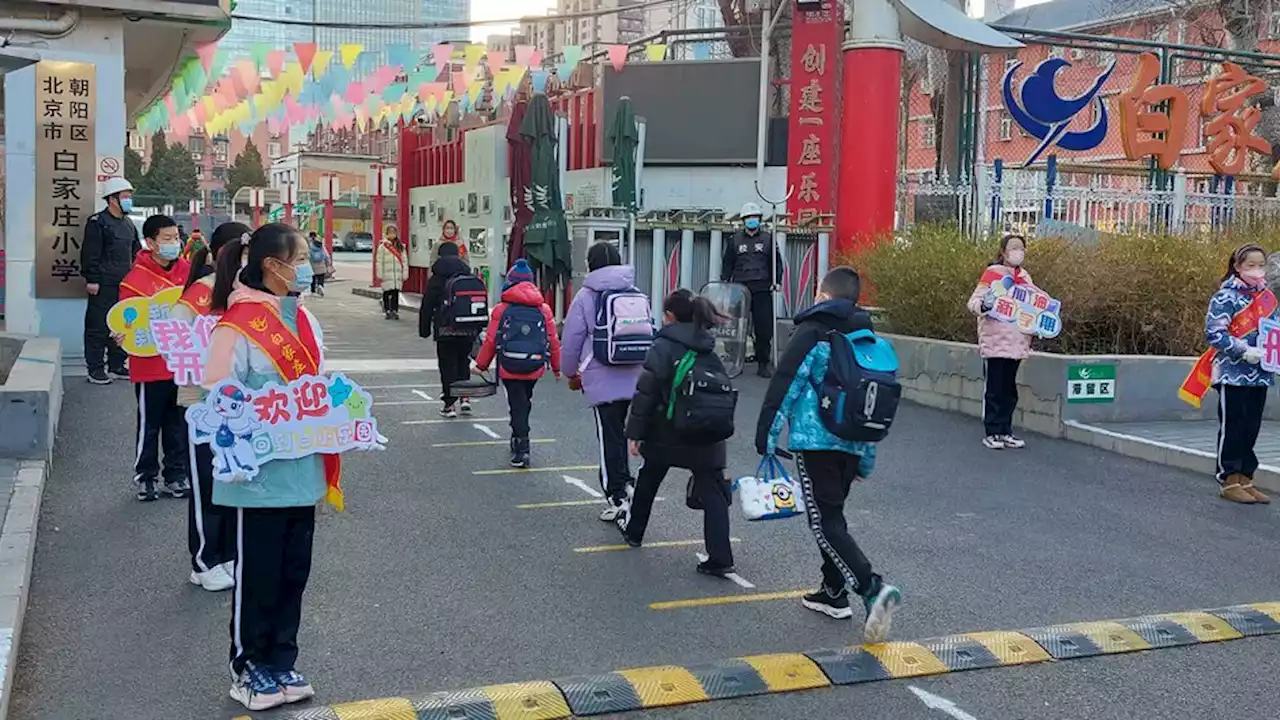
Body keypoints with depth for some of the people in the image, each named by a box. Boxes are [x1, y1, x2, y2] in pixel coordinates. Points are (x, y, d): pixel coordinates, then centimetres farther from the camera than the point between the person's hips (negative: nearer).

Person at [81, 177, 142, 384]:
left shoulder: (129, 224, 16)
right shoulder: (97, 222, -8)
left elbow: (136, 252, 22)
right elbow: (90, 254, -12)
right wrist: (91, 279, -16)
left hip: (125, 285, 8)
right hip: (104, 285, -8)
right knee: (98, 326, -3)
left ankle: (117, 365, 22)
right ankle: (95, 368, 3)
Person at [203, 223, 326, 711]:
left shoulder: (304, 320, 9)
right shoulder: (237, 324, -16)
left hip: (301, 471, 7)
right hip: (260, 474, -7)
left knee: (293, 573, 16)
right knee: (257, 575, 7)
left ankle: (280, 663, 30)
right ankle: (248, 668, 24)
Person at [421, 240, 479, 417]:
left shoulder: (436, 278, -3)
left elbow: (427, 306, -2)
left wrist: (424, 328, 6)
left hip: (446, 329, -3)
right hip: (467, 329, 4)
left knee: (447, 366, 2)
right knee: (464, 363, 18)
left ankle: (450, 403, 2)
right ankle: (464, 398, 11)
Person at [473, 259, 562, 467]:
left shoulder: (501, 309, -4)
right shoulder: (544, 309, 3)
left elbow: (490, 340, -2)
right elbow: (553, 340, 5)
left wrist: (481, 365, 11)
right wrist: (556, 368, 17)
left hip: (509, 367, -3)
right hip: (535, 368, 3)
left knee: (517, 406, 2)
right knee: (524, 402, 23)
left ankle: (522, 449, -6)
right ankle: (518, 439, 37)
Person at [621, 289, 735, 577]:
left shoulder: (663, 346, -9)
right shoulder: (709, 349, 7)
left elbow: (646, 392, -12)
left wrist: (635, 432, -8)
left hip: (667, 434, -3)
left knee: (648, 480, 21)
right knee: (712, 493, 0)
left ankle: (634, 531, 41)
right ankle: (720, 558, -10)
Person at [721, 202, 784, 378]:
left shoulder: (768, 239, 10)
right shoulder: (734, 241, 11)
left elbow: (777, 262, 9)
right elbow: (727, 264, 11)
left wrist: (776, 281, -3)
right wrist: (724, 283, 0)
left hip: (763, 290, 0)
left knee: (764, 328, -4)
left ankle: (763, 364, 3)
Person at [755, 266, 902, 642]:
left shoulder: (812, 333, -6)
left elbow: (785, 386, -12)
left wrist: (766, 437, -8)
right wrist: (866, 460, 25)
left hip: (814, 440, -7)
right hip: (853, 444, 7)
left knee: (825, 522, -7)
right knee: (832, 515, 21)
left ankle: (872, 589, -23)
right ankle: (834, 592, 27)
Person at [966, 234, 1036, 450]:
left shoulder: (1025, 277, 14)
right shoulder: (992, 273, -5)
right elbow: (973, 301, -10)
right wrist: (983, 305, -32)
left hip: (1017, 342, 6)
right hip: (995, 341, -6)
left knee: (1009, 389, 10)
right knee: (993, 388, -2)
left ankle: (1005, 431, 17)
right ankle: (992, 432, 4)